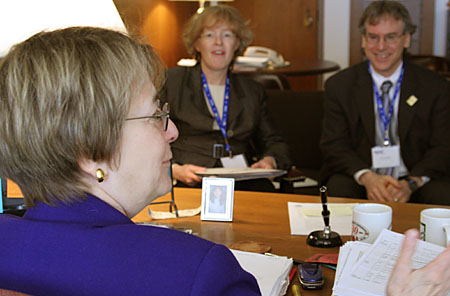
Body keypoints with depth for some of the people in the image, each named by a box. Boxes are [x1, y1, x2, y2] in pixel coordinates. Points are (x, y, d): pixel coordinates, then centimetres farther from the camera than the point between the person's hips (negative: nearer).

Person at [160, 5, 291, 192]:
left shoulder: (252, 91, 21)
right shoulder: (172, 82, 9)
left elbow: (272, 142, 22)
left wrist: (270, 161, -3)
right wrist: (175, 170, -15)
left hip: (243, 184, 3)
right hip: (191, 184, -3)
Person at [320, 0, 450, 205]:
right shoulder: (338, 86, 4)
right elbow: (334, 145, -1)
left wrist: (411, 183, -18)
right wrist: (366, 177, -20)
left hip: (414, 182, 0)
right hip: (357, 180, 0)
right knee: (338, 191, -32)